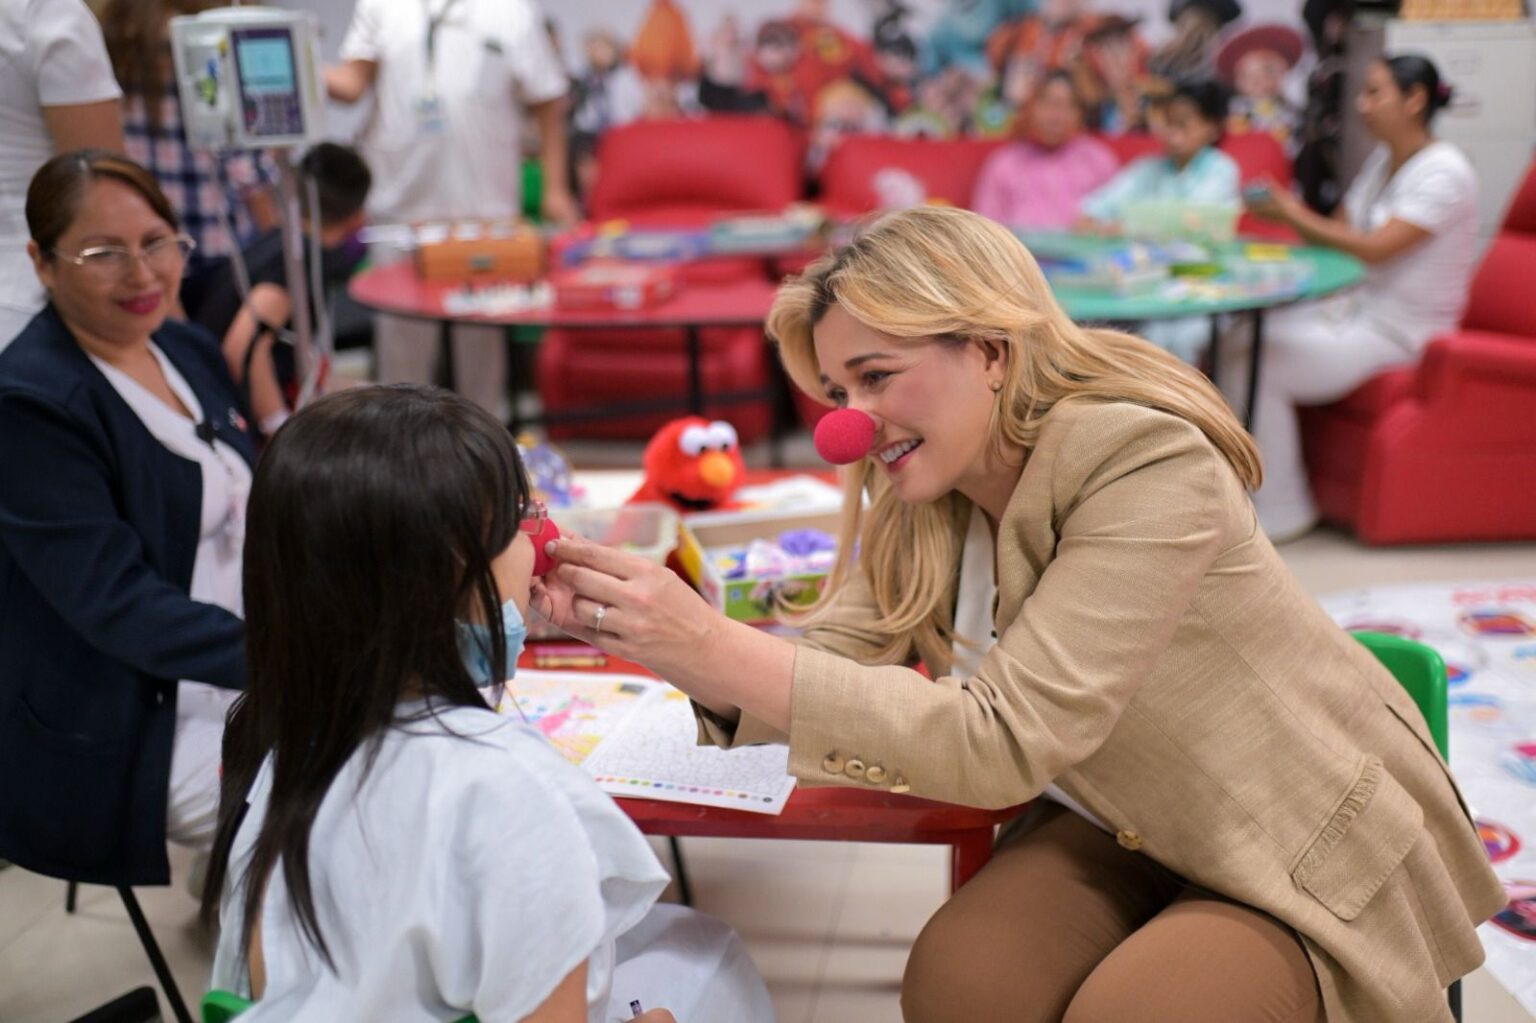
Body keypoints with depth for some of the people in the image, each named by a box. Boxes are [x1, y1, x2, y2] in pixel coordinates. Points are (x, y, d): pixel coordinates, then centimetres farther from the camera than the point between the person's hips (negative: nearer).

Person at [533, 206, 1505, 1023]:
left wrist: (720, 651, -41)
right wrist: (668, 638, -33)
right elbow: (836, 660, -14)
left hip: (1314, 847, -5)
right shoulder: (918, 499, -4)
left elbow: (1006, 740, -35)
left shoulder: (1149, 464, -28)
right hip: (1118, 830, 5)